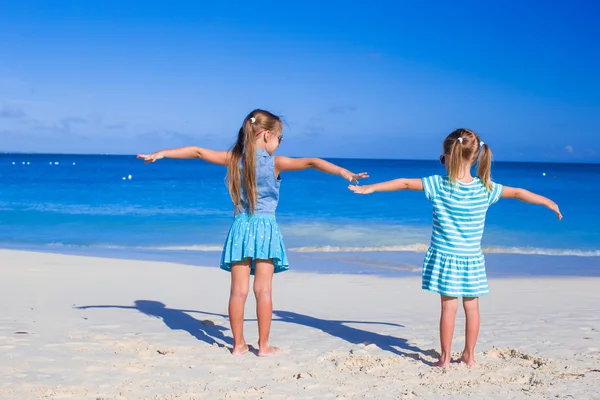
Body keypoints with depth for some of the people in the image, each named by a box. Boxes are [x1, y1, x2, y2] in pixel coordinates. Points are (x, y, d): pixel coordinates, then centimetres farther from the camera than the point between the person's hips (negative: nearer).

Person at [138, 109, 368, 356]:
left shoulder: (233, 159, 5)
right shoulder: (275, 162, -5)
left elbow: (197, 152, 10)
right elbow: (311, 162, -13)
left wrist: (161, 153, 18)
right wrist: (343, 172, -14)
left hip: (240, 227, 3)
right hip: (265, 227, -3)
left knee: (239, 290, 5)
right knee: (264, 290, 0)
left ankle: (238, 344, 10)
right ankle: (264, 345, 4)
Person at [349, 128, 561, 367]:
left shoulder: (439, 185, -11)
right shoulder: (486, 188, -3)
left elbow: (405, 183, -6)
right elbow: (518, 193, 9)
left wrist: (371, 188, 1)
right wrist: (548, 202, 24)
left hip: (445, 256, -2)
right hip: (472, 259, 2)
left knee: (449, 306, 2)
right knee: (471, 306, 11)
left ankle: (445, 357, 7)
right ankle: (469, 355, 20)